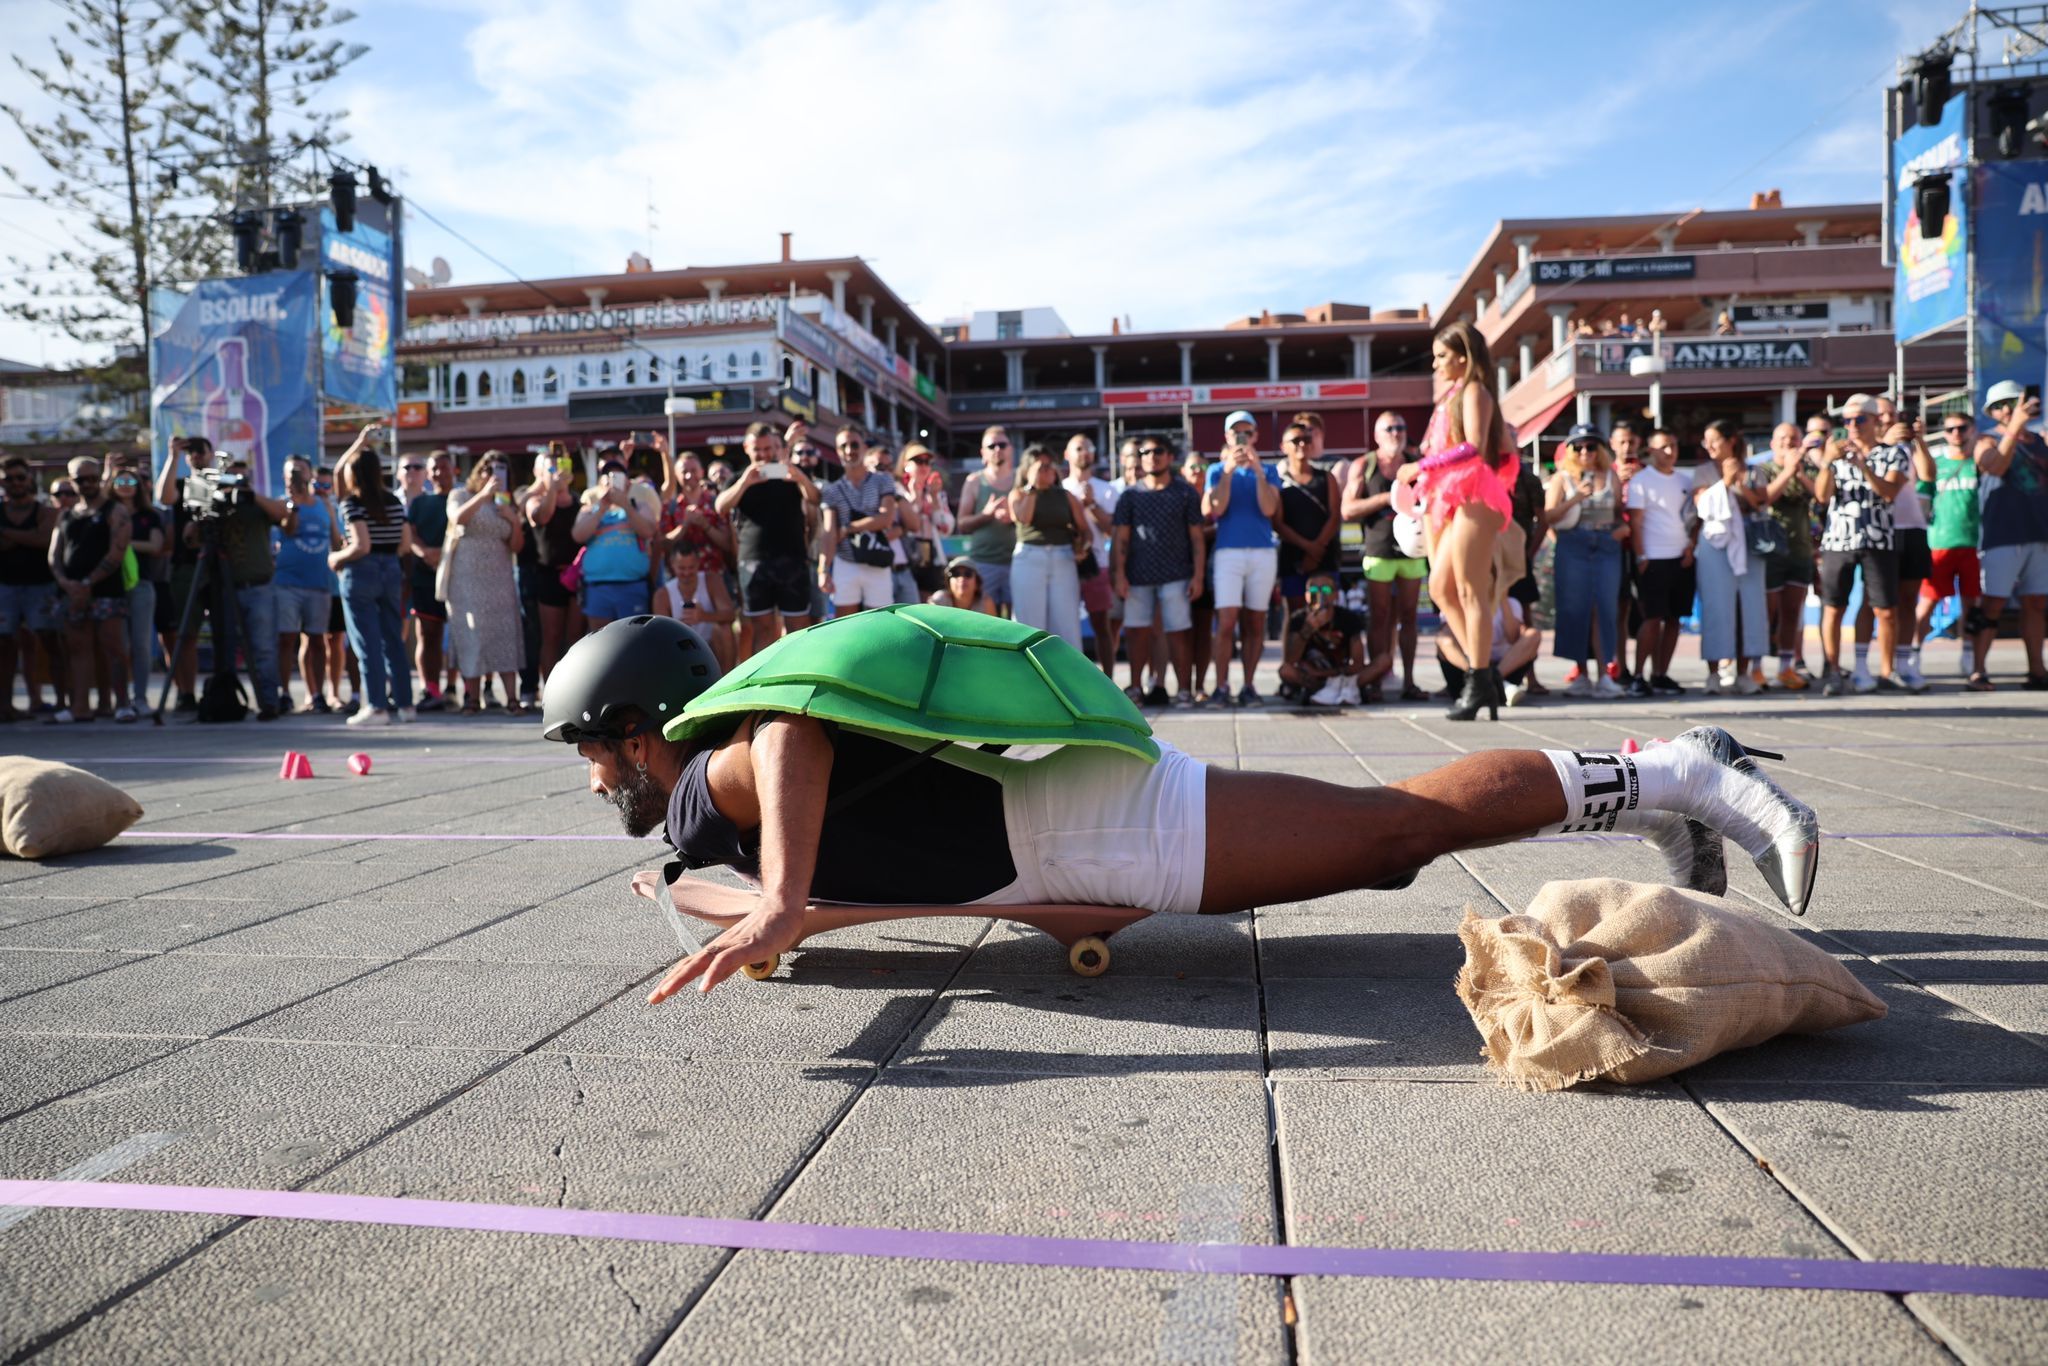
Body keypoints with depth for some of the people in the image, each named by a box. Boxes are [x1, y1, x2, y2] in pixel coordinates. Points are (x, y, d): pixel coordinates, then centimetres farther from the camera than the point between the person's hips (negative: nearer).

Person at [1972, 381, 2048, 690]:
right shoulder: (1988, 442, 2)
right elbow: (1996, 467, -20)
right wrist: (2015, 427, -30)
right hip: (2003, 535, -5)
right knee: (1993, 604, -9)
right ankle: (1979, 669, -8)